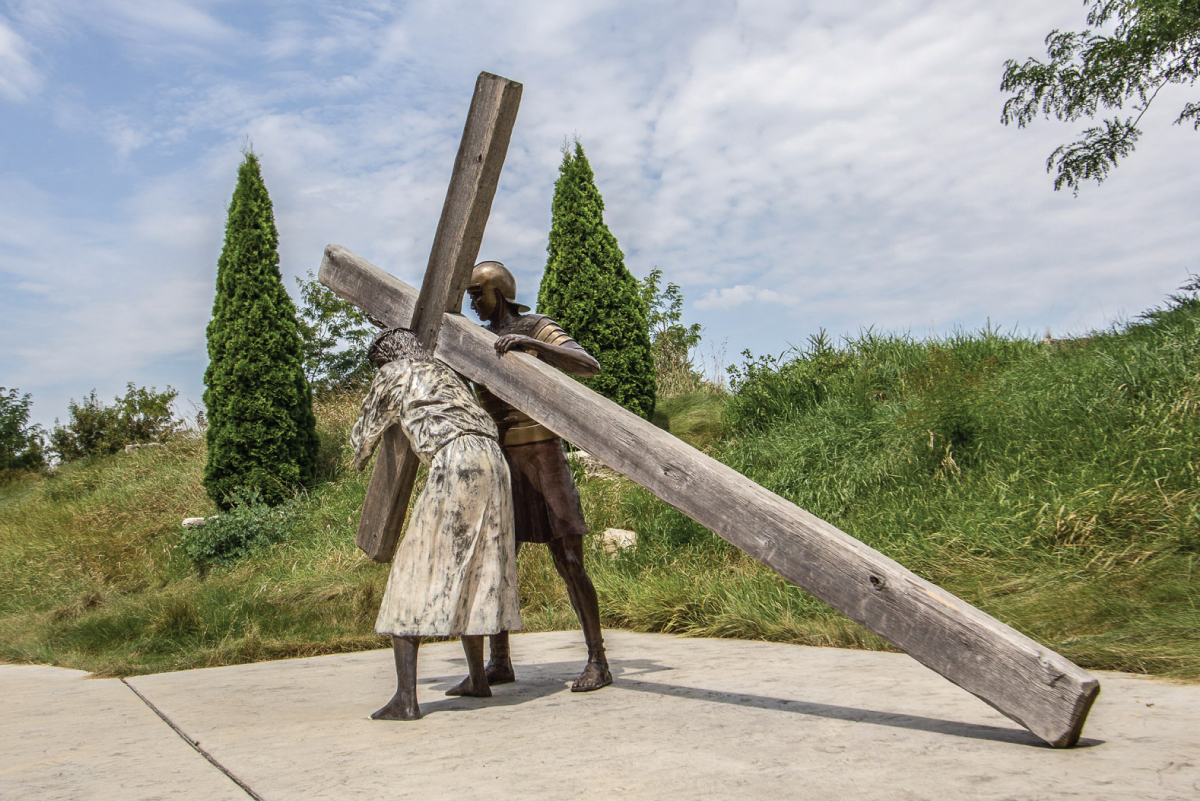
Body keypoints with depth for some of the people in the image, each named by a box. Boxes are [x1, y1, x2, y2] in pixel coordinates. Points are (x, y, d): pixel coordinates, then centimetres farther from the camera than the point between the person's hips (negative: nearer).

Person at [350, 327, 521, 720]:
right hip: (493, 460, 7)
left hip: (454, 464, -7)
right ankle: (477, 678, 27)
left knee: (414, 574, -3)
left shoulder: (393, 376, 15)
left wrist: (360, 459, 50)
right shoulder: (448, 374, 33)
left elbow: (365, 433, 26)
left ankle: (405, 698, -9)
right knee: (472, 574, 19)